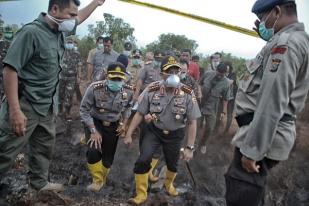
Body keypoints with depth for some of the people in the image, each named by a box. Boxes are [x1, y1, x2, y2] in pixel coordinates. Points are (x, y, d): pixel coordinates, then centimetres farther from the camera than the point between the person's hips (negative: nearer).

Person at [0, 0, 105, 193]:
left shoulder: (60, 31, 4)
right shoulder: (31, 32, -21)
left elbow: (80, 18, 27)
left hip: (48, 106, 8)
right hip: (25, 105, -8)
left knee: (45, 147, 21)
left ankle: (40, 182, 40)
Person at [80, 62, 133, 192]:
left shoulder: (128, 91, -14)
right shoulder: (95, 88, -25)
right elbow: (84, 110, -17)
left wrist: (123, 123, -2)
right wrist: (93, 131, -22)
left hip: (113, 126, 3)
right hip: (95, 123, -2)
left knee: (108, 158, 11)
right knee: (94, 151, -24)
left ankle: (102, 181, 41)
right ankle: (97, 181, 3)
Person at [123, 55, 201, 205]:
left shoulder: (187, 93, -21)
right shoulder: (152, 90, -19)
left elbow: (192, 122, -14)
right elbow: (140, 114, -8)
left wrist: (190, 147, -14)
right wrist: (129, 134, -8)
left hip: (175, 134, 1)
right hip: (154, 130, 0)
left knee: (172, 164, 17)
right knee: (143, 160, -14)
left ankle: (168, 184, 52)